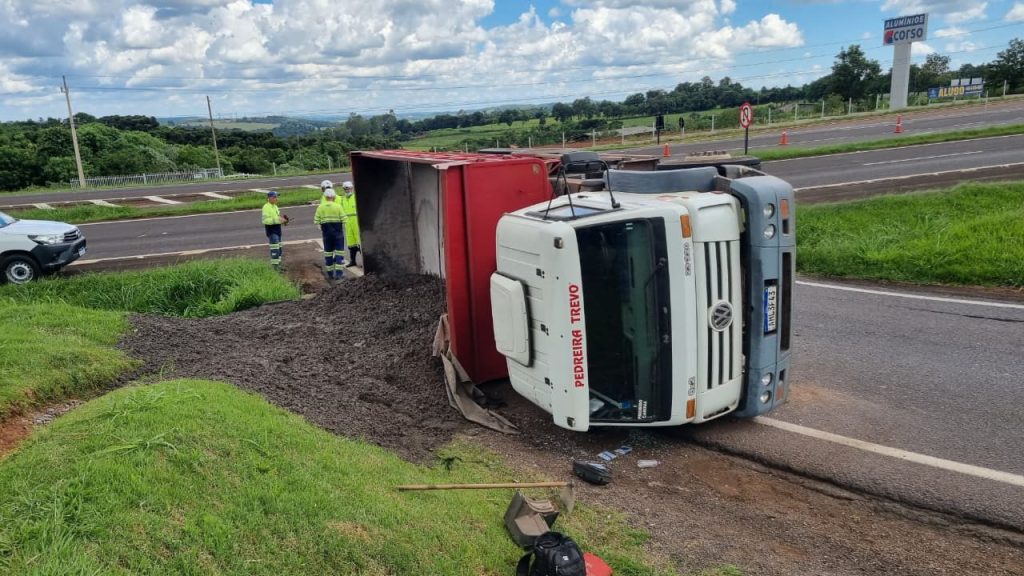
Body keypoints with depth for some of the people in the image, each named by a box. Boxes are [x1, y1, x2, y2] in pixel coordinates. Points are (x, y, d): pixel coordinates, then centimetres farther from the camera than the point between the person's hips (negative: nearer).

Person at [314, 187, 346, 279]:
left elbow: (316, 221, -2)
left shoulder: (320, 207, -1)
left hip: (326, 233, 3)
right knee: (339, 252, 2)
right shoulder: (338, 206, -8)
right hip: (337, 232, -3)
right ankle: (338, 273, -6)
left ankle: (330, 274, 17)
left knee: (328, 253, 12)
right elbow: (343, 219, -10)